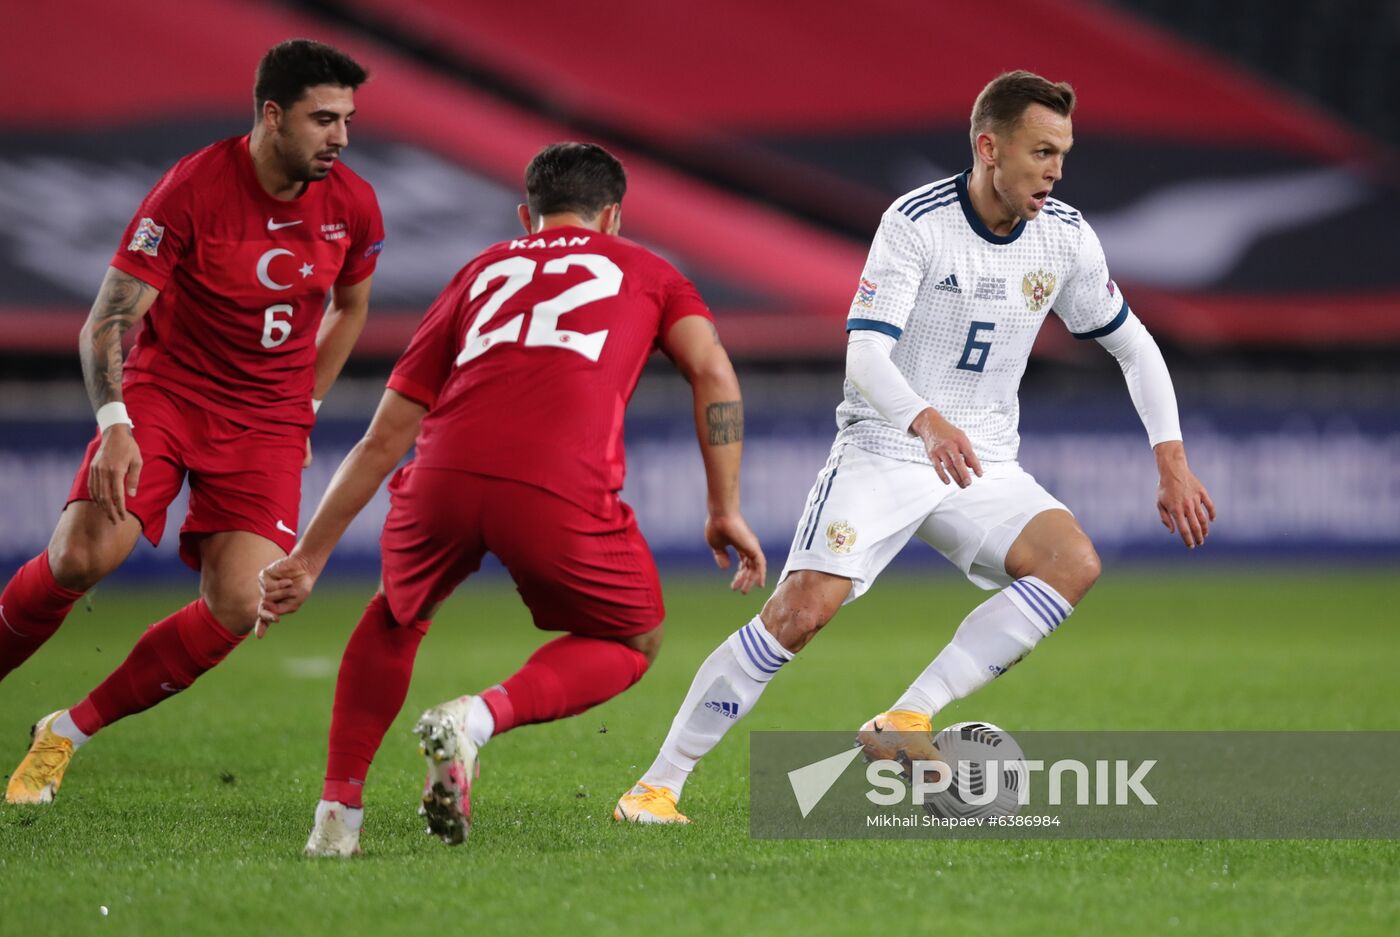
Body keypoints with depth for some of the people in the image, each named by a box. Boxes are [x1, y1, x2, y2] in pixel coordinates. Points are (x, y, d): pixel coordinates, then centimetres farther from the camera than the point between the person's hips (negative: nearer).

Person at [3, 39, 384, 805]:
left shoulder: (352, 206, -4)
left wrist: (303, 411, 13)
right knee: (83, 556, -27)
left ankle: (68, 732, -1)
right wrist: (114, 426, -30)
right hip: (166, 389, -3)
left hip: (268, 419, 3)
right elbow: (107, 321, -16)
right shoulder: (193, 188, -17)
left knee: (239, 607, -17)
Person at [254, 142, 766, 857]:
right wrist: (726, 511, 11)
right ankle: (481, 717, -4)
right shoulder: (642, 270, 29)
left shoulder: (482, 272, 32)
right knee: (632, 643, 22)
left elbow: (384, 438, 30)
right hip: (561, 490, -3)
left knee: (396, 617, 33)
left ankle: (338, 811, 22)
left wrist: (309, 557, 34)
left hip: (444, 474, 3)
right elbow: (712, 371, 9)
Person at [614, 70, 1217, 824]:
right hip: (883, 452, -5)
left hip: (981, 467, 5)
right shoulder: (916, 223, -15)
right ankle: (657, 784, -9)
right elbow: (864, 356, -24)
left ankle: (906, 721, -22)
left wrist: (1172, 461, 4)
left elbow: (1132, 344, 14)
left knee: (1074, 563, -23)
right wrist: (926, 421, -44)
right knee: (801, 609, -21)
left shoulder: (1066, 237, 1)